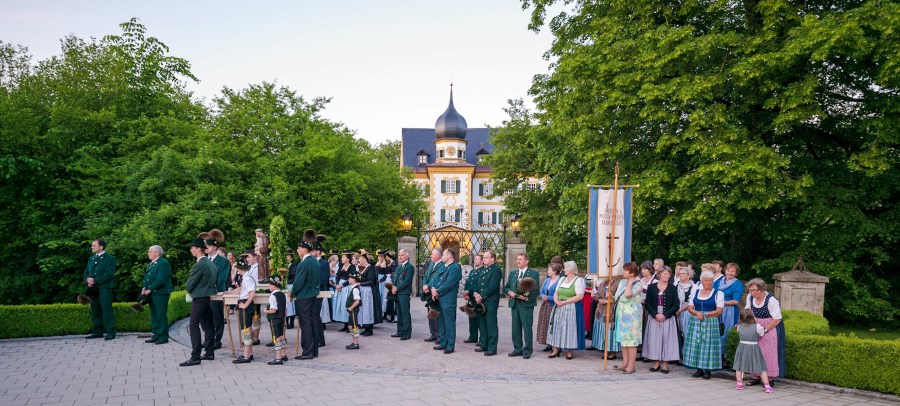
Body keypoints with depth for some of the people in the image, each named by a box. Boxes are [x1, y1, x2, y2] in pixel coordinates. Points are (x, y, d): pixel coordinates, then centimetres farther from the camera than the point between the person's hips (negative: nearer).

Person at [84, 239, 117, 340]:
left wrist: (95, 280, -16)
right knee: (95, 310, 9)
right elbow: (86, 272, 19)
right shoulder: (91, 259, 20)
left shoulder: (110, 258, -2)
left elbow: (109, 274, -12)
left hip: (104, 287, -7)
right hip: (93, 288, 7)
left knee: (106, 310, -7)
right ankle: (97, 332, 17)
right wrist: (87, 279, -4)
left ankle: (111, 332, -3)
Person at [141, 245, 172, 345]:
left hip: (160, 293, -9)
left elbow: (161, 280, -20)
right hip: (152, 293, 10)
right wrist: (144, 288, 3)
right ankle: (156, 335, 21)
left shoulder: (163, 263, -13)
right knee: (154, 315, 13)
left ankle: (163, 337, 2)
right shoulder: (151, 264, 18)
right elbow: (147, 278, 20)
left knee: (161, 315, -5)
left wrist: (150, 290, -17)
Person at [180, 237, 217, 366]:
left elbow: (189, 284, -14)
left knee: (193, 326, -8)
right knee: (207, 325, 13)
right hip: (209, 297, 10)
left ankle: (195, 357, -10)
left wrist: (189, 290, 8)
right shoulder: (210, 263, 11)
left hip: (199, 298, -10)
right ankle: (209, 353, 19)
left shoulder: (199, 265, -18)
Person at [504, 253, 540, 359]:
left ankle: (527, 350, 5)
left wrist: (527, 297, -21)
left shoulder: (533, 273, 0)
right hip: (514, 304, 5)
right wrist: (509, 292, -6)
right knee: (516, 327, 9)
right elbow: (505, 287, 16)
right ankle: (517, 349, 18)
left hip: (526, 304, -5)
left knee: (527, 327, -3)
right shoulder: (513, 274, 17)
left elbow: (536, 290, -6)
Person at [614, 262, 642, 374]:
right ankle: (625, 363, 20)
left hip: (631, 316, -8)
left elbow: (628, 294, -31)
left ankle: (631, 365, 2)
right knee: (623, 340, 12)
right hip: (621, 315, 8)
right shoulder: (622, 282, 10)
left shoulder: (638, 285, -13)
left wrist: (630, 282, -18)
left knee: (631, 340, -4)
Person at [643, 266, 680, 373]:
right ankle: (656, 362, 11)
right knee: (654, 339, 2)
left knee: (667, 339, -1)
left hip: (668, 319, -1)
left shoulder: (673, 288, 3)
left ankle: (665, 364, 6)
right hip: (654, 318, 1)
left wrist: (665, 315, -12)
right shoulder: (651, 287, 4)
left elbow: (676, 305, -1)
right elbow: (647, 303, 1)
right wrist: (656, 314, -12)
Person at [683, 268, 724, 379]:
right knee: (696, 344, 2)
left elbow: (719, 311, -6)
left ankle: (707, 369, 5)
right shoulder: (695, 292, 11)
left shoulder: (718, 293, 1)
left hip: (710, 323, -3)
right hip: (695, 323, 3)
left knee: (708, 344, -3)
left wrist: (705, 315, -13)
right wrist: (697, 313, -11)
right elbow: (690, 308, 9)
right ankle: (699, 369, 10)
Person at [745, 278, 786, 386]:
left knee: (769, 352, -3)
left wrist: (764, 330, -16)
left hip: (771, 328, -6)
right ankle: (757, 376, 16)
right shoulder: (750, 297, -5)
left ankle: (770, 378, 7)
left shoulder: (771, 300, -22)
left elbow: (777, 319, -17)